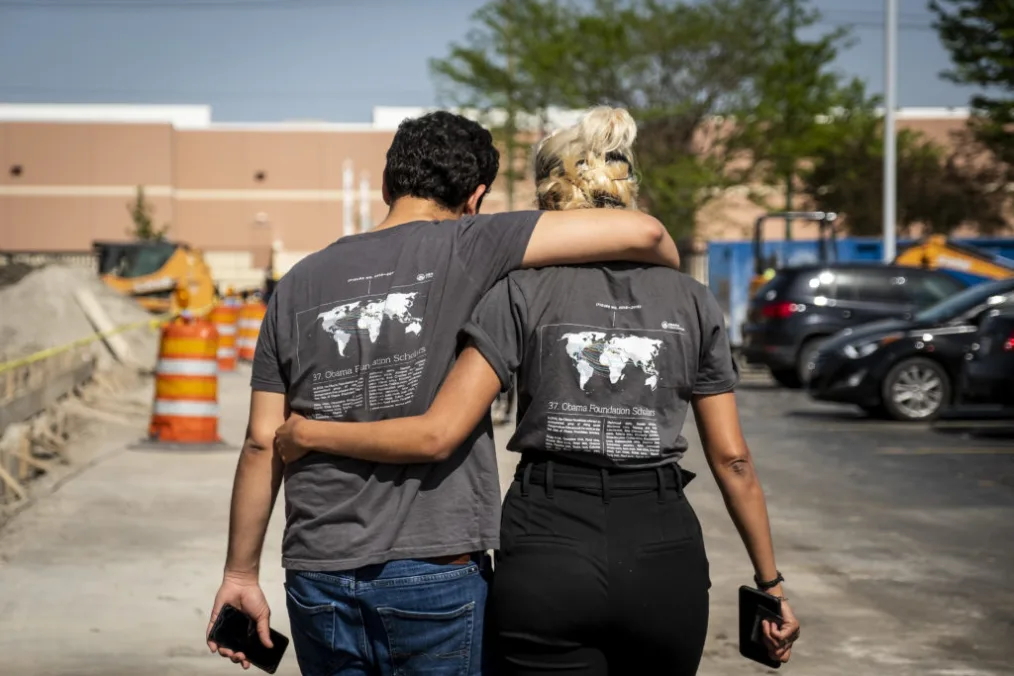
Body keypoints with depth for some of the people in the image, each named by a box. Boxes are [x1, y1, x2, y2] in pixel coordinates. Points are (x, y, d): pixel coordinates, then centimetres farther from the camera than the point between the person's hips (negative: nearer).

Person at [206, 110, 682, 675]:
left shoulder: (298, 284, 10)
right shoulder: (467, 247, -3)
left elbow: (263, 444, 9)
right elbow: (640, 232, -8)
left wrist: (241, 574, 17)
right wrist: (674, 269, 15)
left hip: (319, 577, 4)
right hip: (436, 573, -4)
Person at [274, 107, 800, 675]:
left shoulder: (525, 292, -1)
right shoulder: (692, 300, 8)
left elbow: (437, 435, -9)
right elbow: (732, 459, 7)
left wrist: (312, 434, 3)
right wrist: (770, 582, 14)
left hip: (549, 553, -2)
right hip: (664, 559, 2)